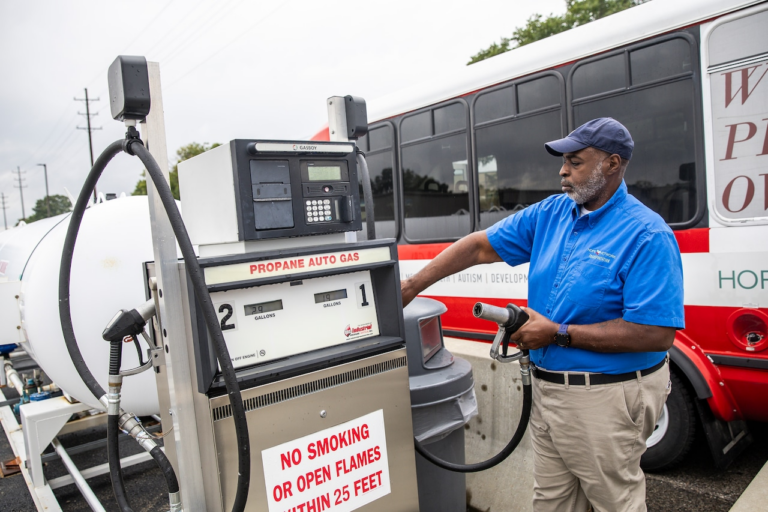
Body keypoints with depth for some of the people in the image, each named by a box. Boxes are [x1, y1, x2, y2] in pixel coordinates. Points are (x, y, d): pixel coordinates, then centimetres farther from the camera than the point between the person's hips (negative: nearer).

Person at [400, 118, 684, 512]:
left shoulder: (647, 235, -16)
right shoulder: (551, 214, 4)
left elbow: (657, 334, -23)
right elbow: (480, 246, 5)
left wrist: (558, 334, -21)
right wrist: (411, 286, 2)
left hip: (604, 400, -7)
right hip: (548, 390, 7)